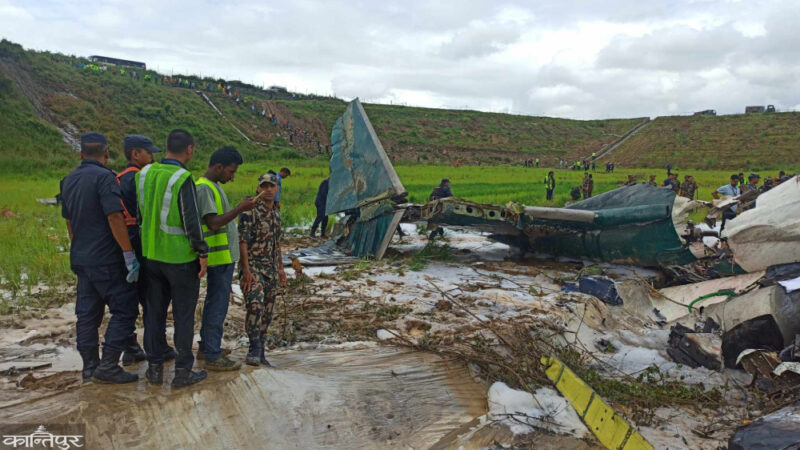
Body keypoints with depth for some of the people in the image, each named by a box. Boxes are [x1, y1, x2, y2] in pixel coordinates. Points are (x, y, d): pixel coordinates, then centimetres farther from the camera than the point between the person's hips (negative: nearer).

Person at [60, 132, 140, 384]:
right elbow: (115, 218, -20)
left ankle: (89, 366, 19)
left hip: (81, 258, 8)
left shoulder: (69, 181, 12)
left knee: (87, 313, 12)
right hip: (106, 259, -8)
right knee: (124, 309, -1)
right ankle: (108, 366, -3)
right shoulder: (104, 177, -13)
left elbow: (68, 221, 20)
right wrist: (129, 255, -18)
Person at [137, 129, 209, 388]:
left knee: (154, 311, 15)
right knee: (184, 315, 5)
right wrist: (203, 252, -10)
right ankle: (183, 371, 13)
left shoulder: (144, 175, 3)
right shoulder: (183, 179, -19)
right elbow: (191, 220, -19)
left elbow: (138, 215, 11)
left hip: (151, 255, 6)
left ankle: (154, 367, 23)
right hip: (181, 258, -6)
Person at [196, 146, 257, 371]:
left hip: (225, 255, 11)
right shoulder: (204, 188, -16)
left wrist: (241, 207, 10)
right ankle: (213, 357, 4)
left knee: (214, 302, 18)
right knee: (218, 305, -4)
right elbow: (213, 223, -24)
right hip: (219, 257, -11)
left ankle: (206, 348, 30)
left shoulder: (215, 186, 16)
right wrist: (240, 209, -24)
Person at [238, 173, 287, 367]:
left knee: (267, 312, 8)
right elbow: (242, 242, -15)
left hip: (271, 270, 7)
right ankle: (254, 348, -13)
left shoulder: (276, 213, 12)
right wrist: (246, 271, -21)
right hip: (252, 267, -7)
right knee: (256, 305, -24)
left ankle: (260, 352, 17)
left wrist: (281, 267, 18)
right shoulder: (250, 211, -11)